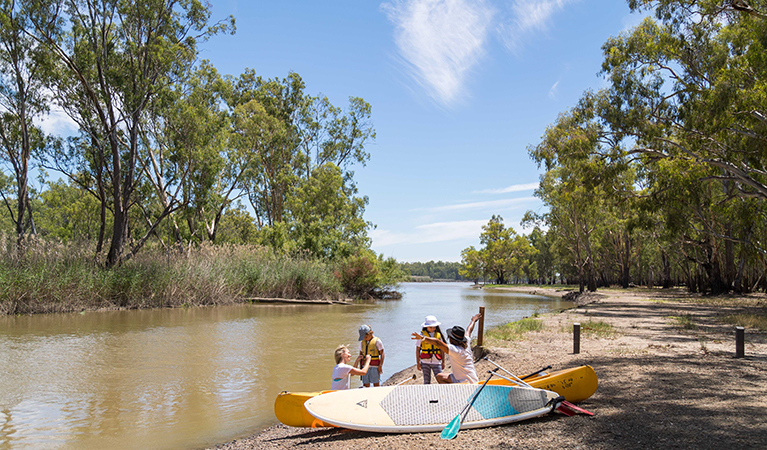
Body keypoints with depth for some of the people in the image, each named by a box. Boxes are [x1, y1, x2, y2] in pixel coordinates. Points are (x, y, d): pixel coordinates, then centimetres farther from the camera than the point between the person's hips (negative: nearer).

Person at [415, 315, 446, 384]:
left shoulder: (439, 334, 1)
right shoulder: (422, 335, -4)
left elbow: (442, 348, 8)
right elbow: (418, 349, 1)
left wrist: (443, 362, 7)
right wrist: (418, 362, 0)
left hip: (436, 362, 1)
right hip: (425, 362, -1)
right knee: (427, 381, 4)